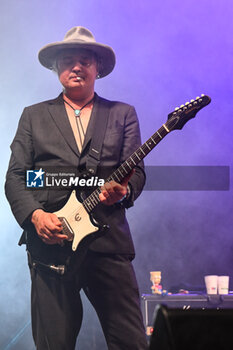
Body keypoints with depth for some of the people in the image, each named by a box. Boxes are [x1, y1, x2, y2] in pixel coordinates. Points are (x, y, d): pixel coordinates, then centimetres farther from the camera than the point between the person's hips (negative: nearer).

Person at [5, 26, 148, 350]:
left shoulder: (123, 114, 16)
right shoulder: (34, 116, 16)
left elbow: (136, 171, 6)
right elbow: (15, 177, 8)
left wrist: (123, 191, -17)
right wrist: (35, 215, -10)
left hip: (108, 241, 0)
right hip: (50, 245, 0)